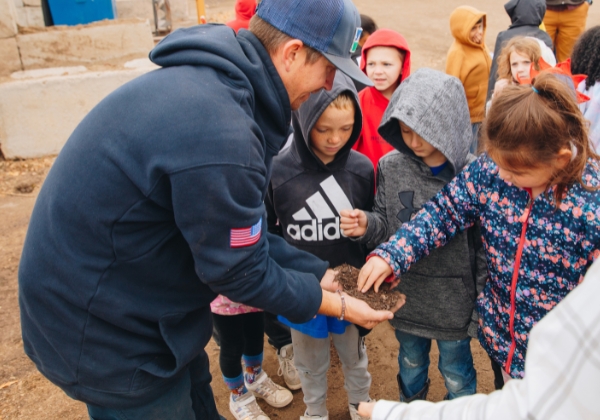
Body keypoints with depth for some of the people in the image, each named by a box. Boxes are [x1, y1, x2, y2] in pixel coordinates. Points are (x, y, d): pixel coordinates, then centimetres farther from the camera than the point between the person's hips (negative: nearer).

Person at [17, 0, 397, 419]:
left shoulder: (213, 80, -3)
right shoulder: (219, 134, -34)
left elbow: (247, 235, 3)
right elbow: (243, 273, -21)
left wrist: (319, 272, 5)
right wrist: (336, 304, -7)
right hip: (102, 332, -8)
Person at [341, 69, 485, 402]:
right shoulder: (391, 167, -9)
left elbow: (485, 243, -10)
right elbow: (385, 226, 0)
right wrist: (367, 226, -23)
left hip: (455, 299, -3)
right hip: (406, 295, 3)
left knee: (456, 372, 19)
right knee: (411, 365, 27)